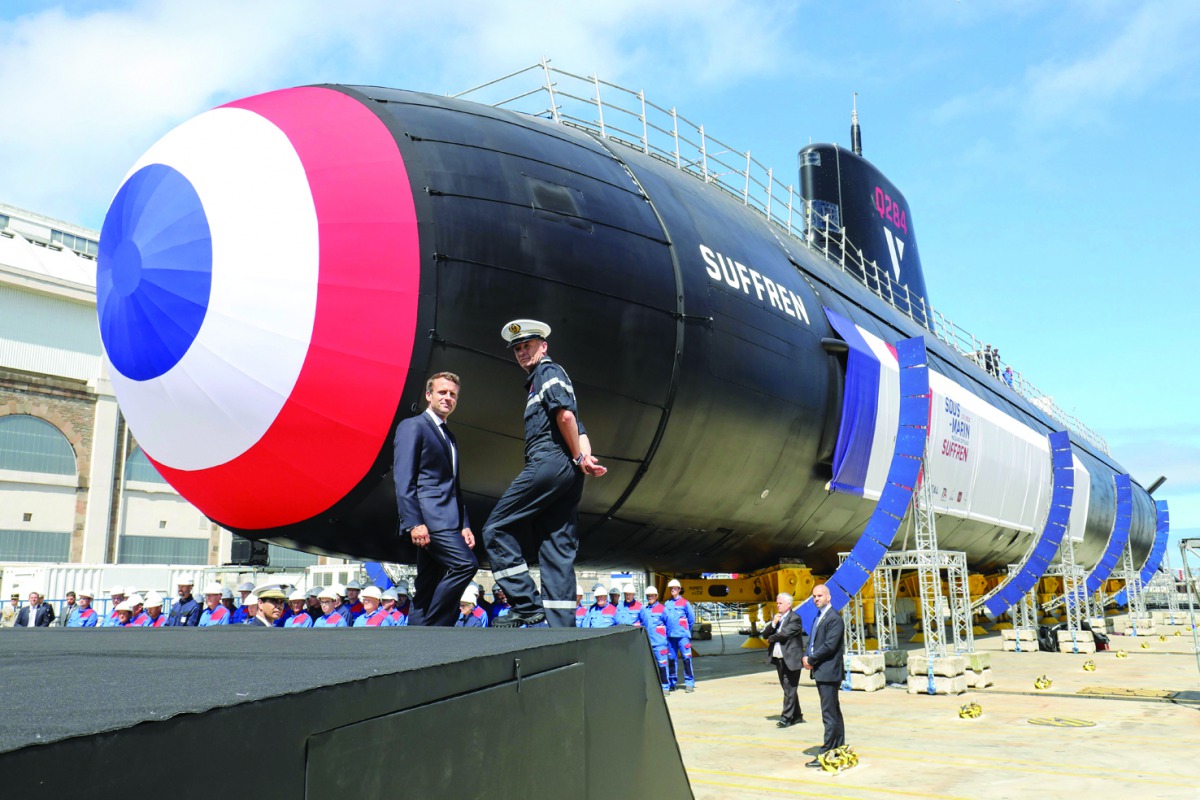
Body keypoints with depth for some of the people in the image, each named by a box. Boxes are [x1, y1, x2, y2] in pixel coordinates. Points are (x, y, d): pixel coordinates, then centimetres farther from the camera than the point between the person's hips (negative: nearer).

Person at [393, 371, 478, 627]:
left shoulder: (449, 437, 24)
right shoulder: (413, 426, -2)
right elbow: (403, 479, -11)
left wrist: (464, 525, 14)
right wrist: (414, 523, -19)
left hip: (446, 521, 9)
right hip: (428, 517, -9)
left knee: (428, 590, 6)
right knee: (465, 564, -20)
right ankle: (432, 626, -12)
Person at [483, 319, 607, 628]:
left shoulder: (547, 371, 1)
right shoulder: (545, 377, 29)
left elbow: (565, 414, -16)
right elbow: (578, 428, 19)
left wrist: (578, 458, -8)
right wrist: (584, 458, 2)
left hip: (549, 462, -10)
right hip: (567, 474, 10)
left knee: (497, 529, -6)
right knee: (558, 549, 4)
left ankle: (526, 605, -12)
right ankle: (561, 627, 2)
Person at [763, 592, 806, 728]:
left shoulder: (795, 618, -9)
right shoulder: (775, 618, 16)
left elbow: (784, 634, -19)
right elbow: (765, 635, 9)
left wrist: (771, 639, -2)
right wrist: (773, 623, -8)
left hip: (790, 659, -8)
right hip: (778, 659, 8)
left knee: (789, 689, -6)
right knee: (787, 688, 14)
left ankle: (786, 717, -4)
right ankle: (797, 716, 24)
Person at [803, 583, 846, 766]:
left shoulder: (834, 618, -14)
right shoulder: (819, 617, 17)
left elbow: (829, 645, -21)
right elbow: (812, 641, 19)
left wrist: (811, 660, -13)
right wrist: (807, 656, 0)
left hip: (829, 672, -10)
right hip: (821, 672, 10)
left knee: (830, 714, -6)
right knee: (834, 713, 16)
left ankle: (827, 754, -4)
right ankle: (838, 750, 25)